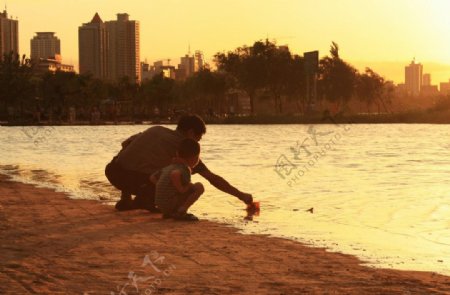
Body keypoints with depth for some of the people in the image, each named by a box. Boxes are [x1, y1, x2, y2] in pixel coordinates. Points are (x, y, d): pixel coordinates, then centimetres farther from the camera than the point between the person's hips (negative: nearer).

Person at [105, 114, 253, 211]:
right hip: (136, 179, -6)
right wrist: (240, 195, 11)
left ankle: (125, 200, 25)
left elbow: (125, 143, 22)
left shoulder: (156, 129, 17)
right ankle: (144, 199, -2)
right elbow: (213, 178, 4)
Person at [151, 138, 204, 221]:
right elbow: (174, 174, -32)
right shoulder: (185, 169, -11)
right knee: (199, 187, -7)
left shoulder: (168, 167, 15)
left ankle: (168, 214, 16)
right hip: (171, 204, -8)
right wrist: (180, 189, -17)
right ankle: (181, 211, -13)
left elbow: (152, 177, 21)